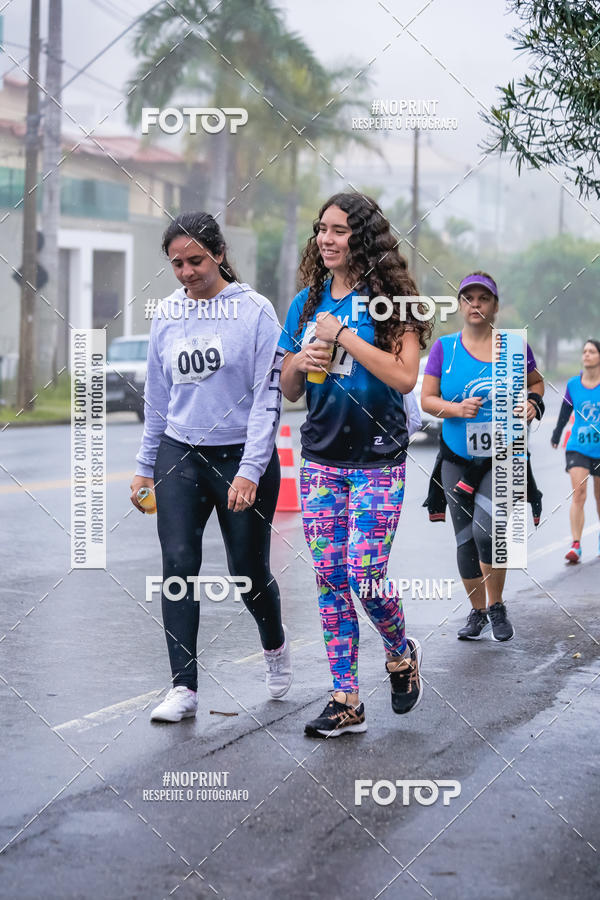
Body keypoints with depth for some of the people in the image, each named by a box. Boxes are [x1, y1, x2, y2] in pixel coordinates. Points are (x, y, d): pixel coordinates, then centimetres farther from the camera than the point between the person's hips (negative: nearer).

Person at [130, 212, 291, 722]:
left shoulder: (255, 311, -7)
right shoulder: (166, 315, 6)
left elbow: (268, 397, -10)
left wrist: (250, 471, -16)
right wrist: (146, 466, 15)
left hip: (243, 456, -3)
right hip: (179, 454, 3)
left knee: (249, 574, 5)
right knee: (179, 565, -8)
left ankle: (275, 643, 37)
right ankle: (184, 688, -3)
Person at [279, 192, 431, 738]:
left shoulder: (389, 298, -5)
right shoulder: (308, 302, 10)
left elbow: (405, 376, -17)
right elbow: (289, 390, 17)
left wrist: (343, 336, -17)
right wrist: (300, 363, -6)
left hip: (377, 462, -5)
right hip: (321, 460, 5)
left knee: (365, 578, -10)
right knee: (330, 579, 3)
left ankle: (402, 654, 22)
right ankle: (346, 702, 9)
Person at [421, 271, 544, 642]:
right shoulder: (444, 347, 0)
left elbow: (536, 381, 15)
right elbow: (427, 399, 1)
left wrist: (533, 401, -7)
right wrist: (456, 409, -18)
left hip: (503, 458, -2)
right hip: (458, 459, 2)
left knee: (485, 529, -19)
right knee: (465, 539, 7)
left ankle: (497, 607, 3)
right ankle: (478, 612, 26)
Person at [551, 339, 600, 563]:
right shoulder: (572, 384, 0)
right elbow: (565, 412, 15)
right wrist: (556, 435, 23)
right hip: (577, 448, 0)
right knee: (578, 494, -14)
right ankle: (575, 545, -17)